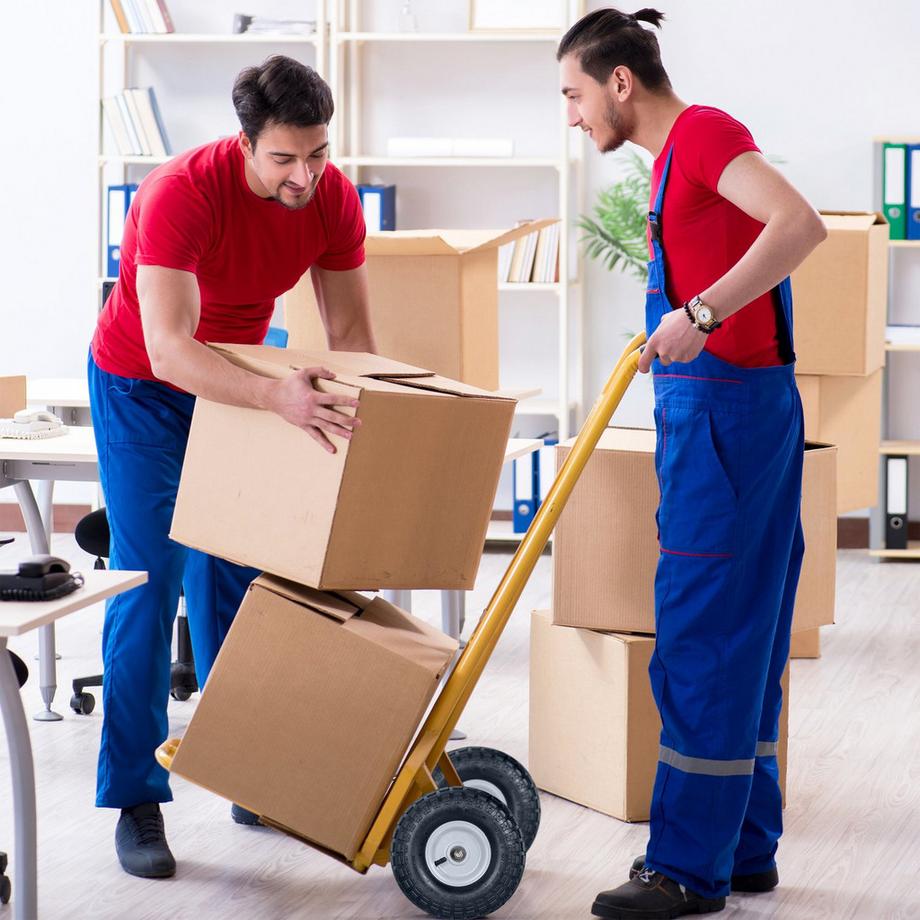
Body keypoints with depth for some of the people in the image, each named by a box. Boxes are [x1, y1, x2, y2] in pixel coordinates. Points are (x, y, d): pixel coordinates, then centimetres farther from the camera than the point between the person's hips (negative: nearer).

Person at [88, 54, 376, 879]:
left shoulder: (334, 199, -17)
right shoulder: (182, 194, -35)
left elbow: (351, 332, -7)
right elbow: (169, 351, -44)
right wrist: (278, 397, -56)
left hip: (238, 379, 5)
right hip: (143, 388, -5)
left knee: (233, 584, 6)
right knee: (150, 585, -9)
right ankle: (136, 803, -5)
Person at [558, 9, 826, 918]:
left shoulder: (703, 131, -12)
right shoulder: (675, 153, 17)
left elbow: (799, 223, -28)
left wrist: (702, 312, -31)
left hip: (725, 408, -10)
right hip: (712, 406, 10)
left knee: (702, 639, -6)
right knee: (744, 639, 13)